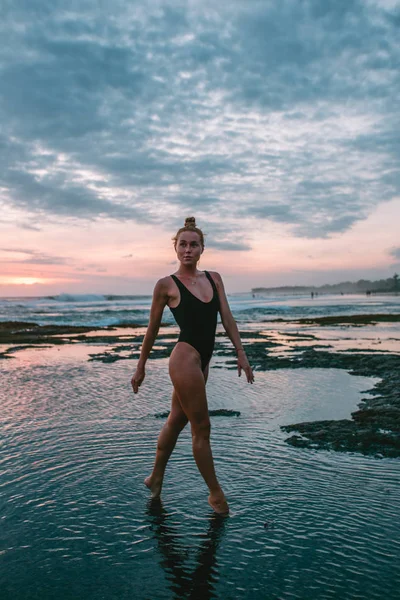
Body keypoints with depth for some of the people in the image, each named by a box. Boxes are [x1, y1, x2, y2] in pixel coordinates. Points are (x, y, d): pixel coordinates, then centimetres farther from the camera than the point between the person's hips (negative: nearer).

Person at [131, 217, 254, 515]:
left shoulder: (214, 278, 9)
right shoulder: (166, 284, -5)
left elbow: (227, 318, 7)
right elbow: (152, 329, 1)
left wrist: (241, 353, 1)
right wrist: (141, 367, 7)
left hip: (202, 361, 6)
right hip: (185, 359, -6)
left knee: (176, 421, 19)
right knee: (202, 428, 3)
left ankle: (156, 478, 37)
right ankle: (216, 493, 20)